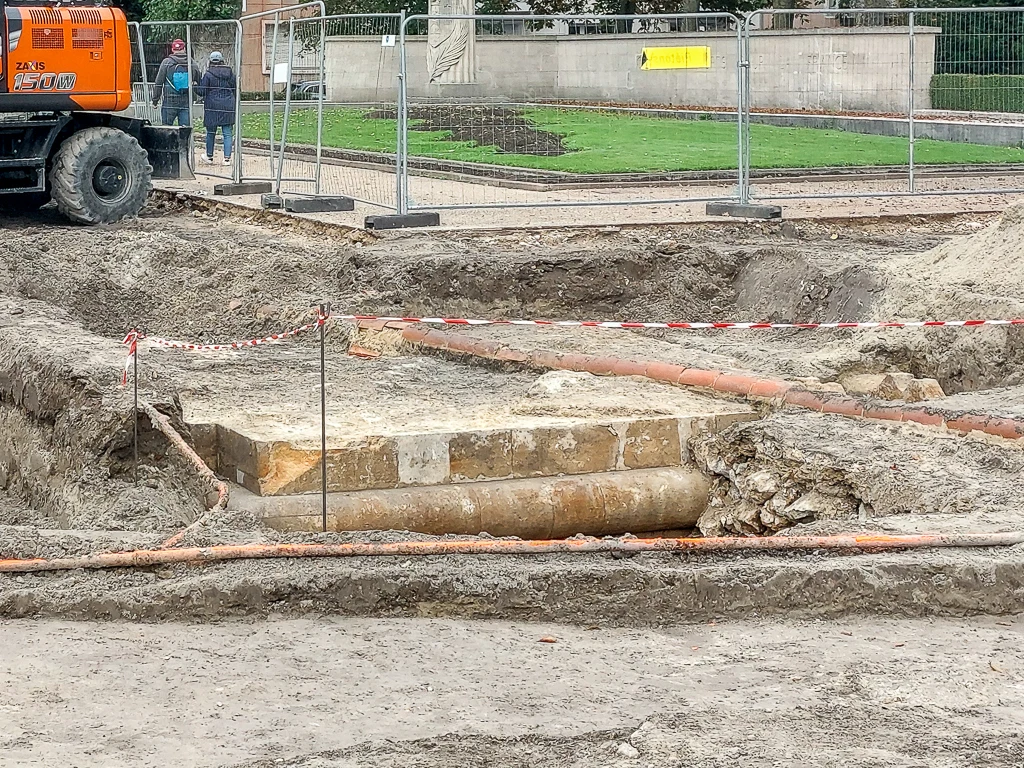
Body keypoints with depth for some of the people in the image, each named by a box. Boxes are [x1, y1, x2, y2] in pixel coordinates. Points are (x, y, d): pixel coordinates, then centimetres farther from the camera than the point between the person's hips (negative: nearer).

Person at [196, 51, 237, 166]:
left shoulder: (208, 75, -7)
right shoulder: (230, 73, 2)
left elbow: (201, 92, -7)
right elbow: (235, 89, 9)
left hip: (212, 106, -2)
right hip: (228, 107, 2)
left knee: (211, 133, 12)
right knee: (227, 134, 3)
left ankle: (209, 156, 22)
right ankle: (227, 158, -2)